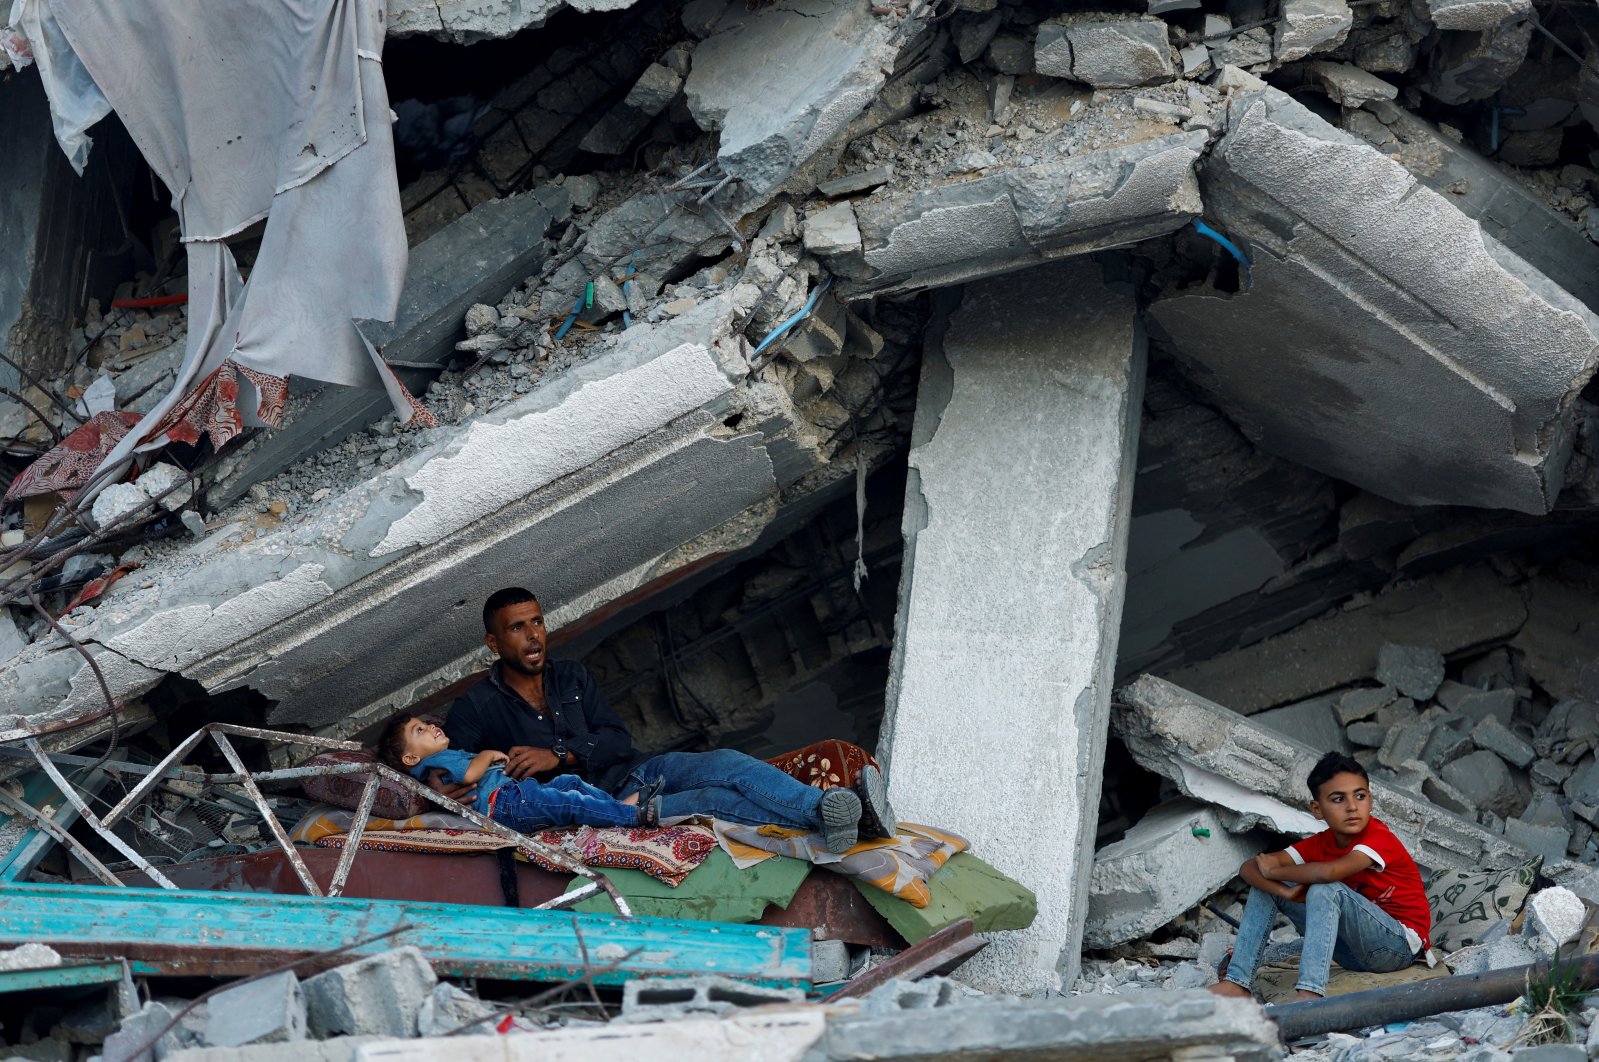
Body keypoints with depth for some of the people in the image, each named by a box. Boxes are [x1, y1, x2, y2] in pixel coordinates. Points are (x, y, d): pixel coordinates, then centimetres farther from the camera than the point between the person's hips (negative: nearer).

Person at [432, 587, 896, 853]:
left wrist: (559, 754, -12)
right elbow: (448, 776, 1)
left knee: (727, 765, -23)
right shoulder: (475, 709, 3)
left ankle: (835, 811, -42)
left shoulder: (570, 676, 17)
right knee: (715, 801, -30)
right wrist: (447, 792, -25)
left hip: (634, 773, 6)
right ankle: (831, 817, -51)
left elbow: (618, 740, 7)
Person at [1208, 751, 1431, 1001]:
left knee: (1324, 889, -33)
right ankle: (1236, 982, -12)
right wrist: (1283, 890, -28)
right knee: (1265, 884, 0)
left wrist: (1273, 871, -19)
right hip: (1354, 952, 7)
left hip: (1400, 945, -7)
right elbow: (1248, 868, -6)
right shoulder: (1319, 844, 1)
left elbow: (1327, 872, -38)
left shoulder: (1380, 838, -19)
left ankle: (1310, 992, -46)